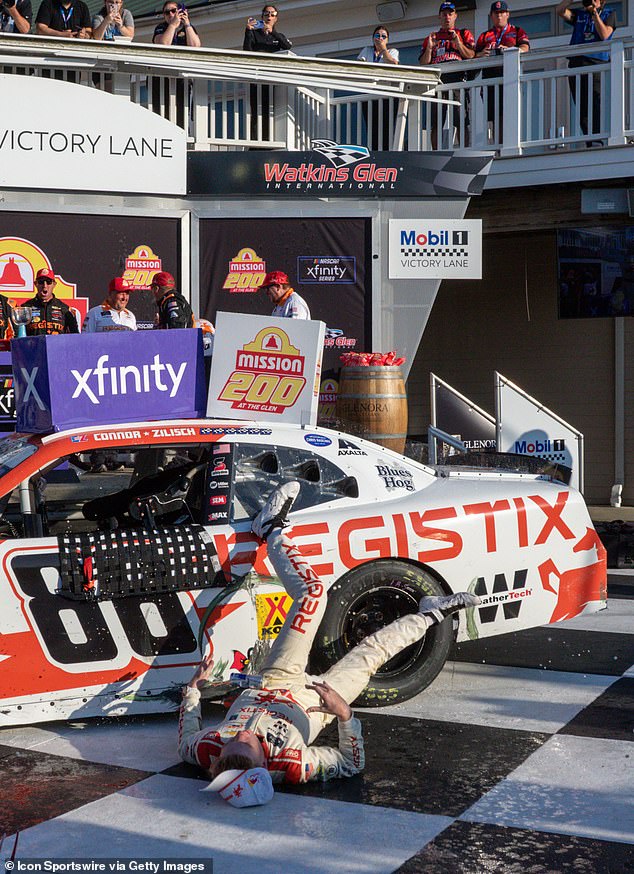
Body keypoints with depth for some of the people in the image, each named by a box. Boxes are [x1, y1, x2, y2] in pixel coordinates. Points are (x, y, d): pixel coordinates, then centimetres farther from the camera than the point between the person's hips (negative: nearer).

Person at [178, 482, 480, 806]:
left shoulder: (205, 751, -38)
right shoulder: (291, 767, -44)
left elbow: (186, 741, -12)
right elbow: (352, 765, -27)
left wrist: (192, 689, -3)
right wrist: (344, 713, -43)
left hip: (269, 688, 3)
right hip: (311, 704, -3)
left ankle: (272, 529, 26)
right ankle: (430, 615, 40)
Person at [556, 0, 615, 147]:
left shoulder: (608, 14, 15)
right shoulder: (579, 15, 23)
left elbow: (604, 35, -2)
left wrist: (595, 13, -7)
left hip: (597, 62, -4)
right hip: (576, 63, 4)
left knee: (595, 102, -18)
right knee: (581, 106, -4)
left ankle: (597, 141, -25)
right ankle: (589, 143, -3)